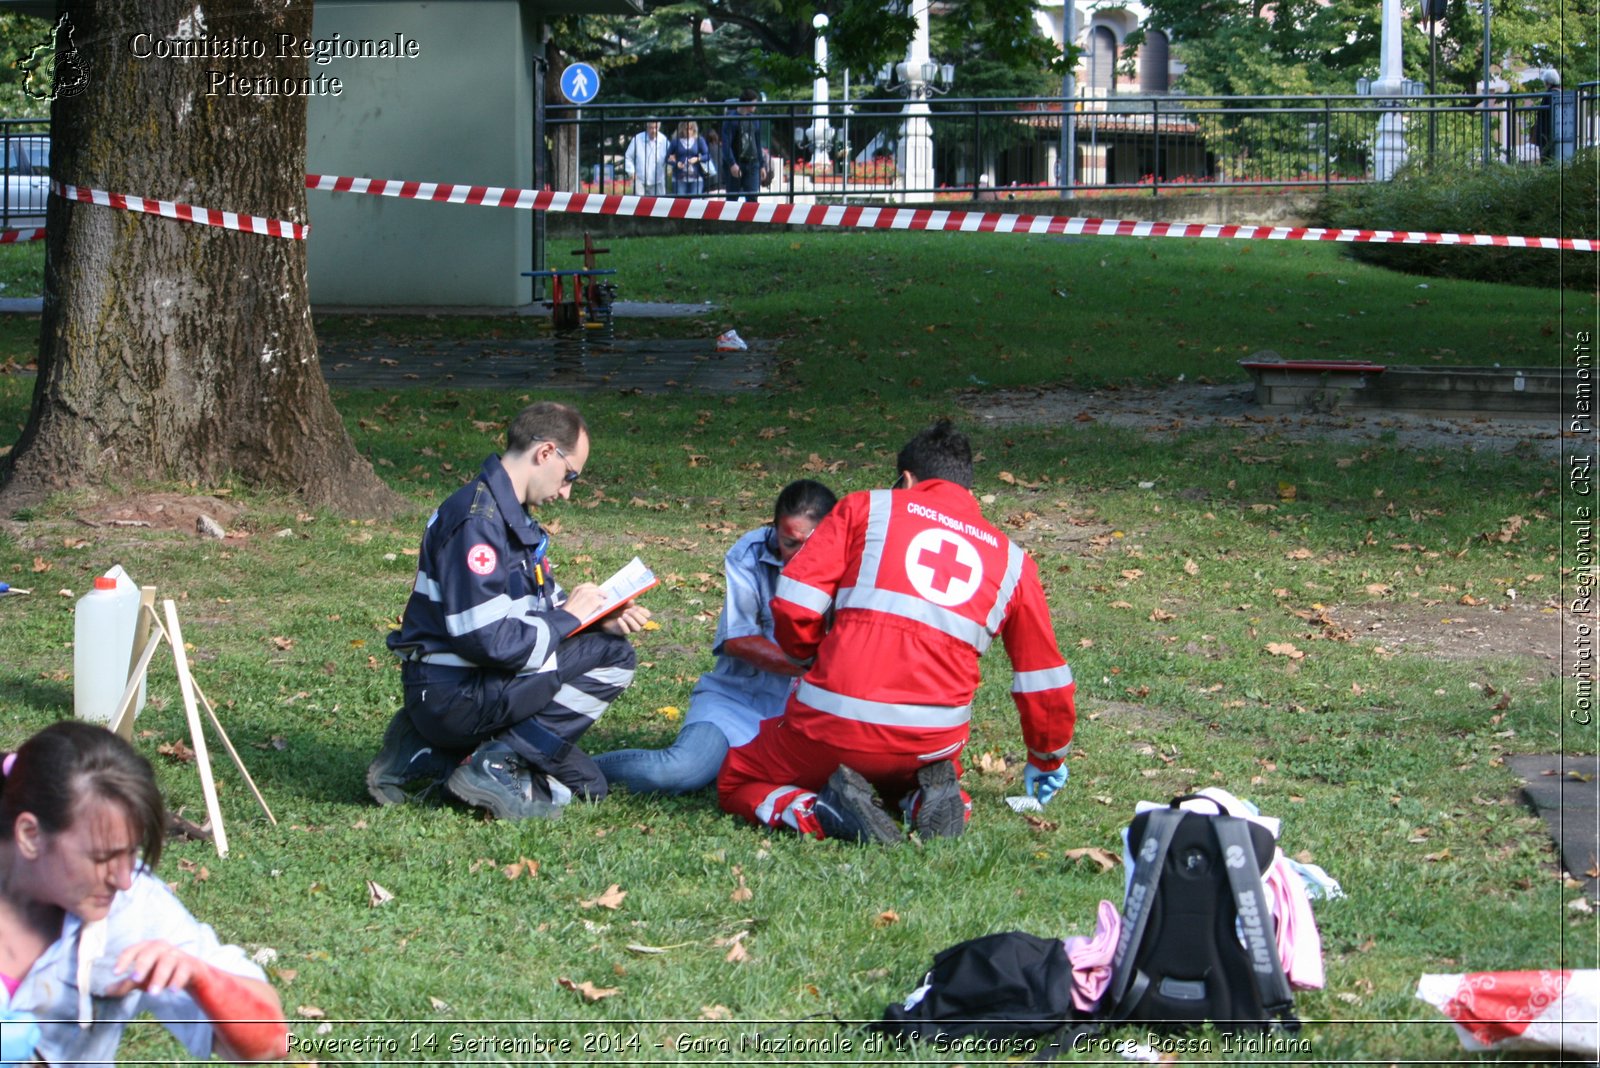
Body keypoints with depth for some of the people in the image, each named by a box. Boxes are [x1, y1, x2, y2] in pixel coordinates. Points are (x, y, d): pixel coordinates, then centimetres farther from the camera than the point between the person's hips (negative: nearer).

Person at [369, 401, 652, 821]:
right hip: (450, 692, -10)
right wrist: (568, 616, -12)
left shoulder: (510, 515, 12)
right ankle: (498, 766, -11)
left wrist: (602, 619, 1)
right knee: (612, 658, -13)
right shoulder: (476, 521, -21)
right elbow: (490, 642, -26)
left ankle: (429, 756, 10)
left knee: (586, 784, 14)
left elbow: (543, 602, 19)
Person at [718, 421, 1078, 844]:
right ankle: (928, 800, 1)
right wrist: (1047, 761, 40)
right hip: (934, 742, 3)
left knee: (736, 782, 21)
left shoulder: (866, 508, 8)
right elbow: (1043, 678, 23)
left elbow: (793, 603, -2)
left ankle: (828, 813, -10)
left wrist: (807, 652, 21)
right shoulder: (1011, 560, 16)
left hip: (834, 726, -3)